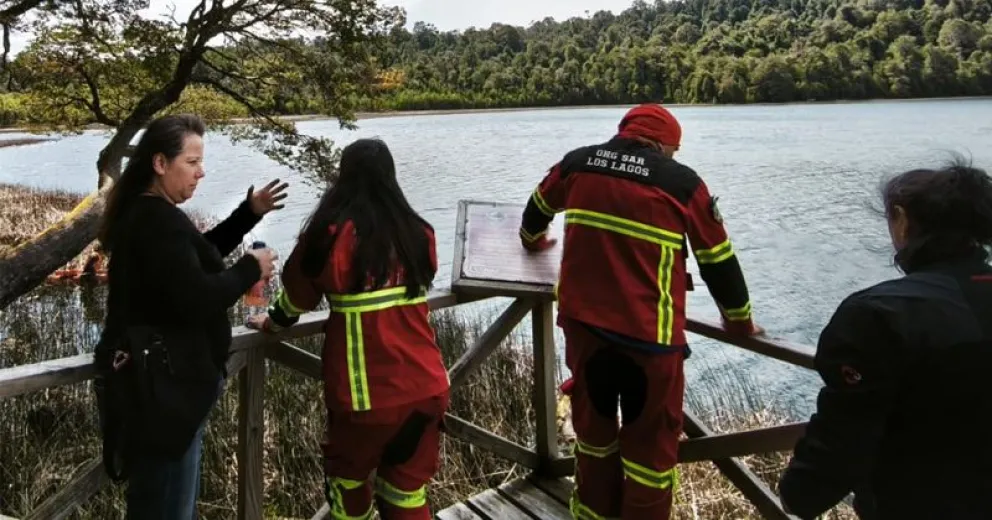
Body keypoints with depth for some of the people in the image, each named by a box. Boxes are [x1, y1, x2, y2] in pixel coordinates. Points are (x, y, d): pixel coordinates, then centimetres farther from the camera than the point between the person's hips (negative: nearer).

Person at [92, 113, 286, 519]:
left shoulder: (142, 213, 12)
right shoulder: (159, 222, -22)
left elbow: (197, 255, 21)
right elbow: (197, 300, -29)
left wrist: (249, 212, 12)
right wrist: (252, 269, -14)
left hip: (155, 378, 11)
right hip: (162, 386, -11)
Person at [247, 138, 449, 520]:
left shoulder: (333, 232, -9)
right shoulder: (417, 232, 3)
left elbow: (298, 291, 6)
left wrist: (275, 322, 28)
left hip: (367, 392, -3)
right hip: (424, 386, 4)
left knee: (348, 478, 21)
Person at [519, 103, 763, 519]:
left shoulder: (577, 164, 6)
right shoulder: (682, 182, -4)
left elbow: (537, 209, 24)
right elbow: (718, 260, 4)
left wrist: (533, 239, 47)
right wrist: (739, 320, 19)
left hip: (583, 324, 4)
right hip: (648, 333, -4)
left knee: (593, 426, 22)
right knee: (651, 443, 11)